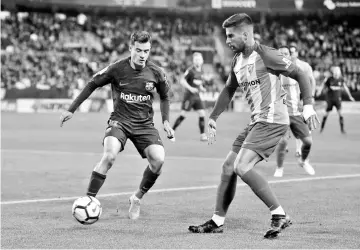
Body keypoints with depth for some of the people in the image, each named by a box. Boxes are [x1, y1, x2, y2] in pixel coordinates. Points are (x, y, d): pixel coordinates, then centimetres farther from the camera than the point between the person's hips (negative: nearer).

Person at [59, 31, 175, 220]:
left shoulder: (156, 73, -3)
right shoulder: (116, 69, -9)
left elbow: (164, 97, 17)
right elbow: (92, 85, 3)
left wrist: (165, 121, 8)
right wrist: (71, 110, 4)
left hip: (145, 125, 2)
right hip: (119, 121, -2)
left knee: (158, 159, -21)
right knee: (109, 155, -30)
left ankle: (137, 198, 4)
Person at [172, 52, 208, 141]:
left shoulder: (201, 71, 11)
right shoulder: (190, 70, -11)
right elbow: (182, 81, -14)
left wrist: (201, 88, 7)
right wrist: (190, 88, -24)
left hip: (197, 96, 6)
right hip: (189, 96, -6)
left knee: (202, 113, -4)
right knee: (183, 115, -6)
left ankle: (202, 134, 0)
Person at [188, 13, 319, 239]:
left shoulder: (265, 55, -12)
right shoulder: (237, 60, 13)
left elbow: (300, 75, -8)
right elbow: (229, 90, 27)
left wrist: (308, 105, -15)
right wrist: (213, 118, 23)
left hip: (272, 120, -9)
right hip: (256, 122, 9)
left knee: (242, 167, -18)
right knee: (228, 166, 8)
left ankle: (280, 215, -11)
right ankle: (218, 221, 18)